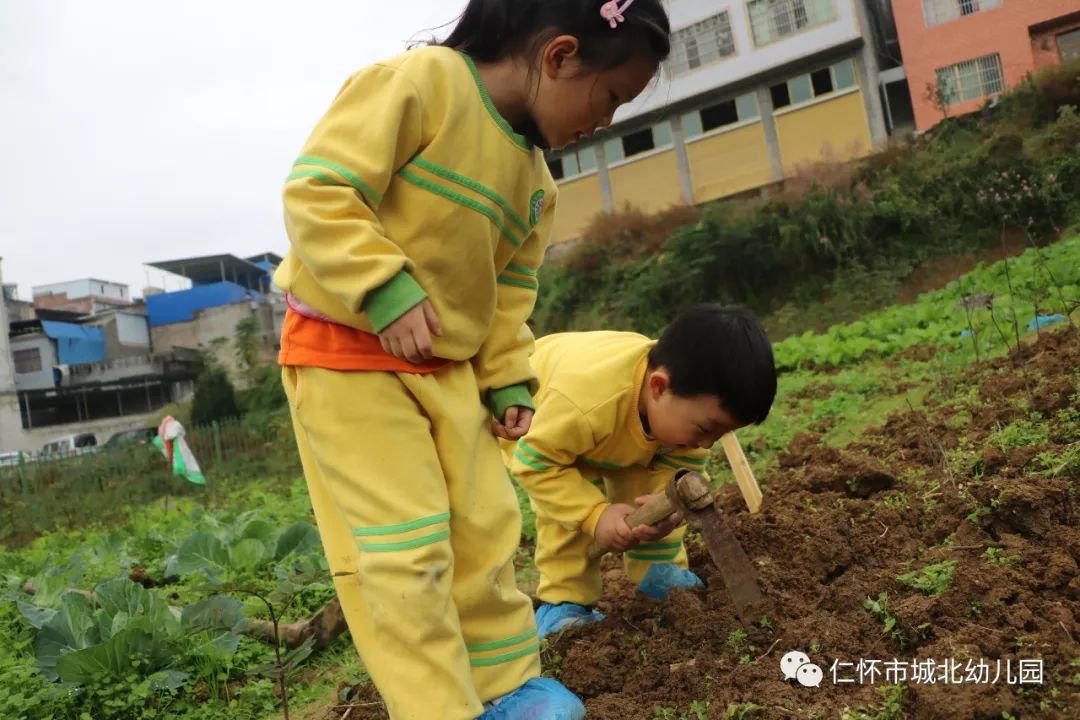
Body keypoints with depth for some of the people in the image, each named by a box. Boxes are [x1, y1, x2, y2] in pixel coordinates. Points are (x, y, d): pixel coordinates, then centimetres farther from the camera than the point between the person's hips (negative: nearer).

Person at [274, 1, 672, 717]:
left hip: (448, 368, 8)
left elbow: (509, 297, 14)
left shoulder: (535, 179, 8)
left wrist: (509, 383, 4)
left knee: (488, 528, 8)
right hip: (344, 352, -7)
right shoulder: (418, 83, -16)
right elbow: (317, 190, -22)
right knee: (404, 546, -8)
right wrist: (388, 292, -28)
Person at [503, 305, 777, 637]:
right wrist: (596, 515, -40)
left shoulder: (686, 402, -29)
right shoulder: (583, 400, -49)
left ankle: (657, 573, 16)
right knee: (572, 501, -25)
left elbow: (679, 469, -17)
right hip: (532, 418, -5)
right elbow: (535, 462, -35)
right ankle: (565, 601, -11)